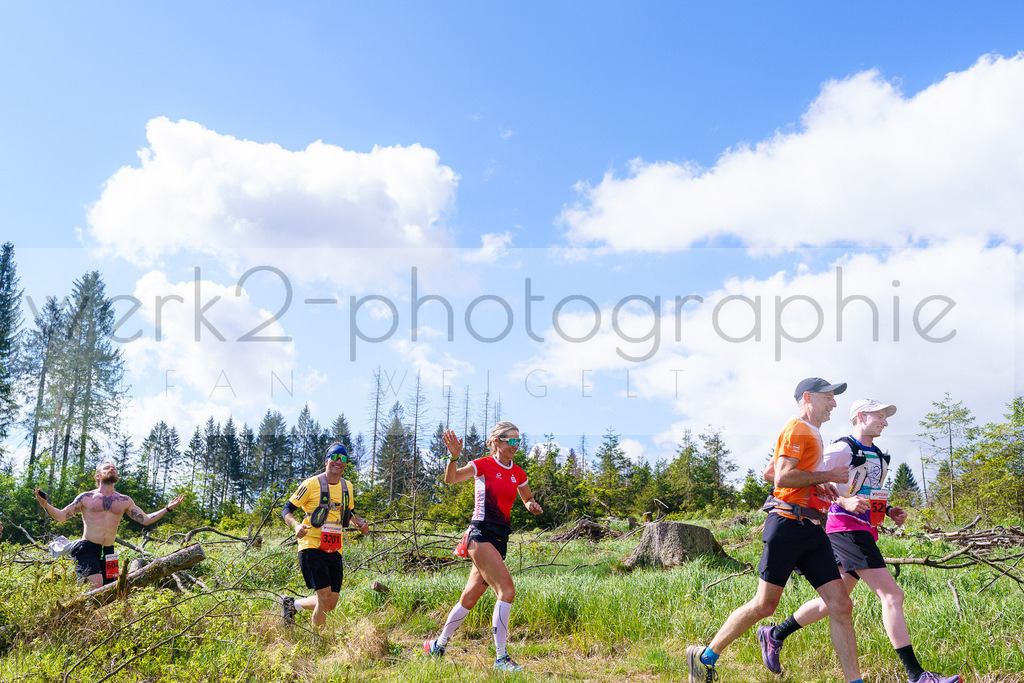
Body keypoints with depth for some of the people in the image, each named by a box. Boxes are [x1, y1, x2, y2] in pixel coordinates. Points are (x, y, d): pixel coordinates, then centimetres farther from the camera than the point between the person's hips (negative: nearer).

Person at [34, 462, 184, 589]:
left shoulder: (124, 501, 12)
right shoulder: (86, 497, 6)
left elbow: (145, 519, 14)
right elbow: (61, 516, 6)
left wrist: (167, 508, 6)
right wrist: (45, 505, -11)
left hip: (108, 551, 4)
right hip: (87, 548, -4)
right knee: (95, 584, -25)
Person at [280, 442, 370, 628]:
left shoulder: (347, 486, 12)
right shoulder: (312, 484, -7)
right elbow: (286, 509, -2)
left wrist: (359, 522, 5)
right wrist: (296, 525, -22)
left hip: (335, 551, 6)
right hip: (312, 548, -6)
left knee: (331, 604, 6)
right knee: (325, 598, -14)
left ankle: (291, 604, 32)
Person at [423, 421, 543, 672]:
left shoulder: (518, 474, 13)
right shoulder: (484, 465, -5)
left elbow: (528, 499, 28)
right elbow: (451, 478, -16)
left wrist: (532, 506, 4)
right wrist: (454, 456, -34)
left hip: (500, 538, 6)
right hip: (481, 534, -6)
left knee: (470, 597, 12)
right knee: (506, 590, -18)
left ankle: (437, 646, 29)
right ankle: (501, 657, -11)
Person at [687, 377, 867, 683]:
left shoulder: (812, 435, 25)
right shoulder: (796, 429, -6)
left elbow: (770, 472, 29)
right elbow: (783, 477, -19)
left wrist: (817, 486, 20)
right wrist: (829, 476, -10)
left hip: (812, 529, 9)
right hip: (788, 523, -9)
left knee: (841, 605, 0)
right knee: (764, 604, -5)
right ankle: (706, 657, 9)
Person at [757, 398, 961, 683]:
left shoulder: (877, 455, 21)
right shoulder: (843, 449, -9)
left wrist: (889, 510, 13)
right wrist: (843, 501, -26)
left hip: (865, 531, 10)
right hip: (847, 528, -10)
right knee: (892, 595, -12)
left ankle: (774, 635, 24)